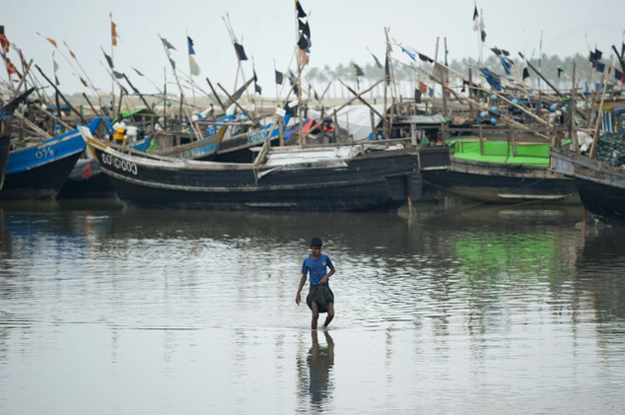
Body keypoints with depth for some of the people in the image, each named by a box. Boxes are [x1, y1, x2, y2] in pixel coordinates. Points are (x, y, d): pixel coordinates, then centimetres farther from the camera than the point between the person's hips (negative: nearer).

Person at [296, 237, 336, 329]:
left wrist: (326, 277, -8)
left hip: (325, 288, 1)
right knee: (315, 315, -15)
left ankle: (324, 327, 23)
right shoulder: (307, 261, 0)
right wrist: (298, 293, 7)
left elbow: (333, 270, 13)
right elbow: (304, 277, 9)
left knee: (331, 314, -7)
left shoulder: (325, 258, 0)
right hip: (314, 289, -1)